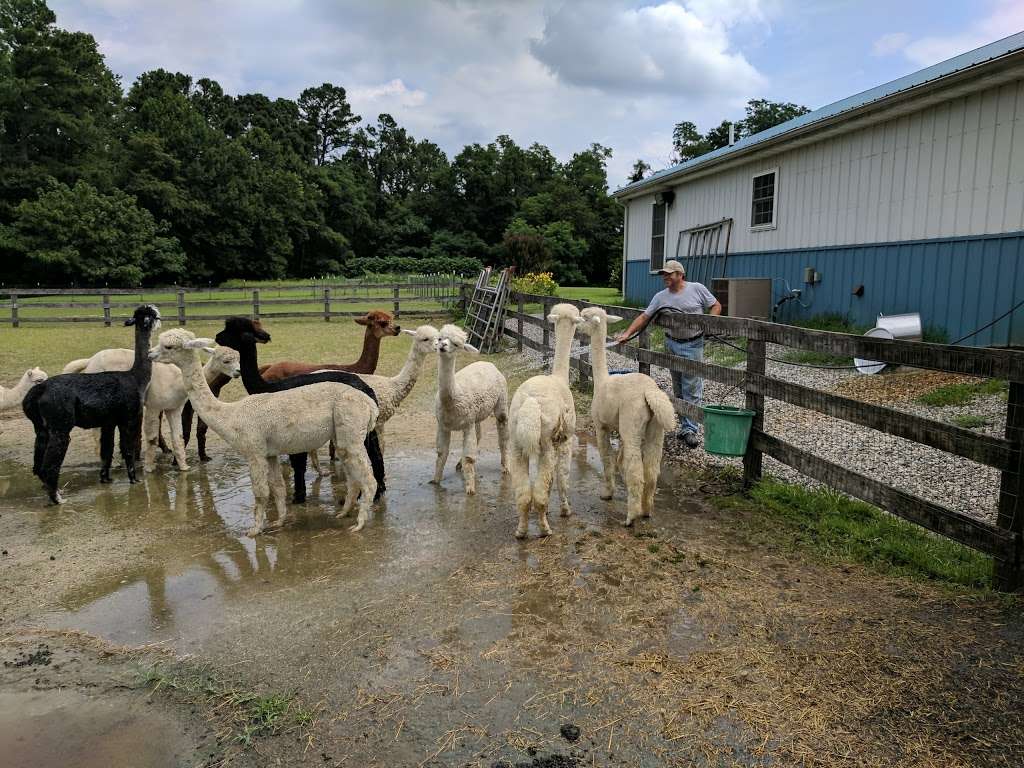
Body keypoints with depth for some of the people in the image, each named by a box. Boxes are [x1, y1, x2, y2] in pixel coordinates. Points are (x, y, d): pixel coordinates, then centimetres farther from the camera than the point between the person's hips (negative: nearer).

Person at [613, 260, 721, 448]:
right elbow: (644, 317, 4)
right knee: (678, 390, 9)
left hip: (693, 345, -4)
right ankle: (687, 425, 19)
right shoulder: (661, 297, 6)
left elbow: (716, 306, 5)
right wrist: (627, 334, -7)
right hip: (672, 344, 4)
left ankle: (689, 429, -2)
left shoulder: (697, 289, -2)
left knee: (691, 390, -6)